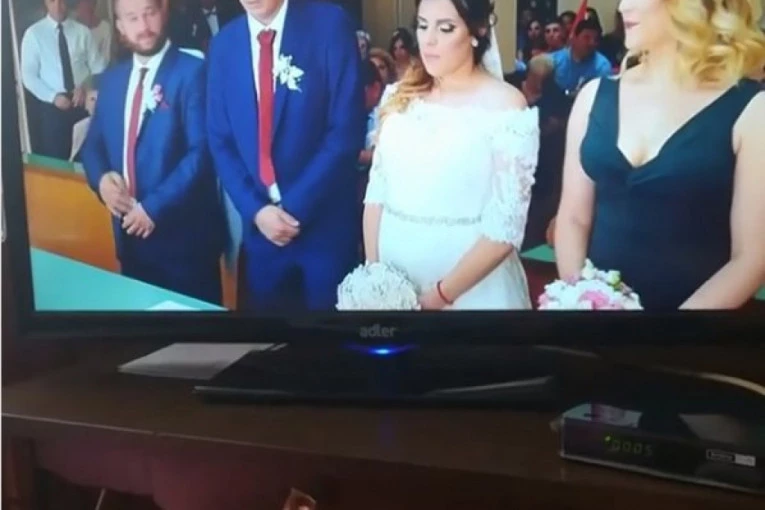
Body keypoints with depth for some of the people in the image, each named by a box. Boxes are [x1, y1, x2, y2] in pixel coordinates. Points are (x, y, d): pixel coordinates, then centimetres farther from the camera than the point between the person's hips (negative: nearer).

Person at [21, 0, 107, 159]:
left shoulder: (83, 31, 2)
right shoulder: (33, 33, -1)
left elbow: (99, 69, 5)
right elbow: (28, 76, -3)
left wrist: (85, 88, -13)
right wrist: (53, 97, -15)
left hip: (83, 104, 1)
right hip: (51, 106, -1)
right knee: (55, 158, 3)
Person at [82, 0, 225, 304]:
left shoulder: (192, 71, -9)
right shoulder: (112, 79, 12)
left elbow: (201, 151, -16)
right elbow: (93, 143, 17)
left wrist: (154, 207, -18)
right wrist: (101, 179, -5)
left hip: (183, 236, -6)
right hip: (131, 234, 6)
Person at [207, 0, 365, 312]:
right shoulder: (224, 44, 5)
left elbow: (347, 130, -12)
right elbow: (220, 141, 6)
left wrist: (296, 206, -14)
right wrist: (255, 209, -7)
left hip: (325, 223, -3)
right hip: (260, 227, 3)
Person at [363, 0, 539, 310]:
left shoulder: (506, 106, -10)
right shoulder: (401, 96, 3)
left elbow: (506, 225, -13)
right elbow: (377, 190, 5)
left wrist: (440, 294, -15)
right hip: (393, 275, 4)